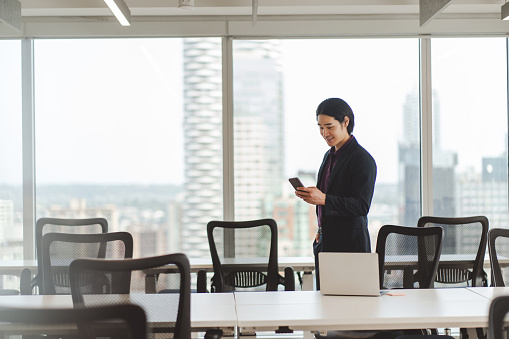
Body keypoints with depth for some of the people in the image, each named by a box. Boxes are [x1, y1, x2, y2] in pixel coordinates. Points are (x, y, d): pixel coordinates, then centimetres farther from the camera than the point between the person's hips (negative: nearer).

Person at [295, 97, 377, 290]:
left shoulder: (362, 159, -12)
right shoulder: (329, 156, 16)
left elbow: (362, 206, -20)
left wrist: (323, 199, -29)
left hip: (350, 245, -8)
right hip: (324, 244, 8)